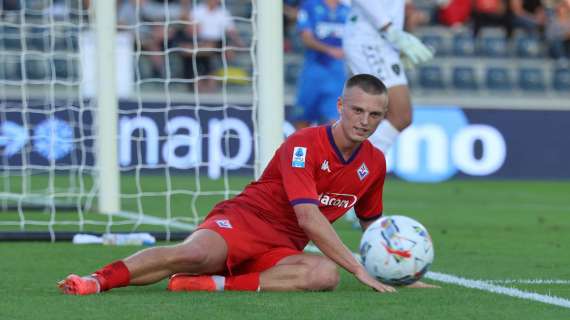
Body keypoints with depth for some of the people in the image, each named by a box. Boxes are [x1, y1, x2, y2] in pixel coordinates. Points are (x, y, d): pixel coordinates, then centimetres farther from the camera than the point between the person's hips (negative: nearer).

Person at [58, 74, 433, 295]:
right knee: (197, 254, -40)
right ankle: (96, 280, -38)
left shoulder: (374, 162, 9)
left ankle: (218, 284, -35)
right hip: (245, 218, -5)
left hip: (283, 249, 5)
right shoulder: (302, 145, -12)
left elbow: (372, 222, 28)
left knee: (326, 274, -33)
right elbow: (308, 218, -22)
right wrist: (359, 269, -23)